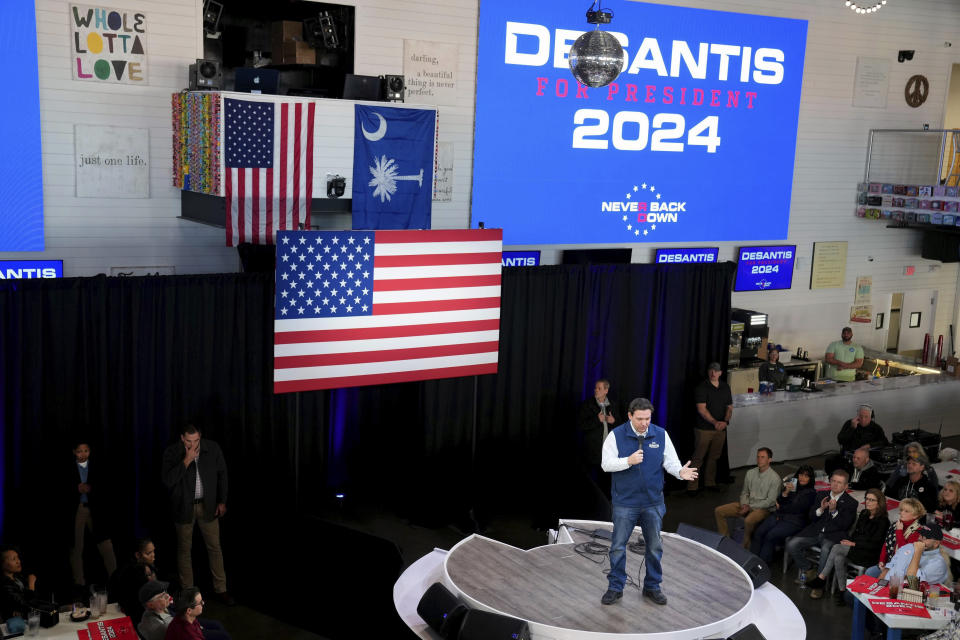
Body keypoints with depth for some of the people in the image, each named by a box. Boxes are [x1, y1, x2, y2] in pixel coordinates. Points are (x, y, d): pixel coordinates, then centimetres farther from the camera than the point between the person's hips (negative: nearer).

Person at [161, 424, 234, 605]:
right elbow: (168, 481, -20)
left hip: (208, 505, 1)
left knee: (214, 547, 4)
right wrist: (186, 461, -28)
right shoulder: (171, 453, -11)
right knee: (184, 549, 7)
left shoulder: (212, 448, -6)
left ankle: (220, 589, 13)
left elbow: (221, 474, 5)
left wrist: (222, 501, 3)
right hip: (184, 507, -1)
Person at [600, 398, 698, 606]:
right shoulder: (616, 436, -7)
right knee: (618, 546, 2)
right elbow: (606, 464, -12)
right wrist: (628, 461, -28)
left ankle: (652, 586, 25)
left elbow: (670, 461, 0)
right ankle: (615, 587, 15)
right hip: (625, 502, -2)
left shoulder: (661, 435, 1)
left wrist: (681, 472, -22)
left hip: (653, 502, 3)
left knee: (654, 546, 11)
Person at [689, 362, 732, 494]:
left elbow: (729, 407, 12)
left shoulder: (725, 387, 11)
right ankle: (691, 487, -2)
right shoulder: (702, 387, -6)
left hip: (720, 429, 5)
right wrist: (715, 422, -22)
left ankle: (710, 483, 23)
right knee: (698, 458, -4)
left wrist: (725, 421, -7)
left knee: (714, 457, 11)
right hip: (704, 429, -5)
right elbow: (701, 409, -13)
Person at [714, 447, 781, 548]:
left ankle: (746, 548, -19)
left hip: (764, 509, -7)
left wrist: (750, 507, -16)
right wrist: (744, 504, -6)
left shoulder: (774, 478, -11)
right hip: (748, 505, 7)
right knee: (718, 511, -7)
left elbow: (770, 501, -14)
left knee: (748, 520, -39)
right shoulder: (750, 473, 9)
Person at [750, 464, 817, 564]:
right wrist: (785, 492, -6)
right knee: (758, 532, -19)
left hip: (794, 521, -6)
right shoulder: (791, 485, 18)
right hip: (779, 516, 6)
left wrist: (780, 508, 6)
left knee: (770, 536, -27)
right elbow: (779, 502, 12)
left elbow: (796, 508, -7)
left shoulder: (811, 493, 0)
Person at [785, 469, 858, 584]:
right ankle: (808, 570, 3)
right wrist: (821, 509, -7)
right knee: (791, 544, -17)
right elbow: (811, 517, 13)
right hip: (815, 532, 4)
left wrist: (834, 511, -18)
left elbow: (844, 525, -5)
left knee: (826, 550, -37)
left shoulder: (851, 503, 3)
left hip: (833, 535, -4)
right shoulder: (821, 495, 16)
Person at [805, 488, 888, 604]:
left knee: (836, 548, -24)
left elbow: (874, 544, -12)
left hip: (869, 554, -7)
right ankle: (841, 590, -19)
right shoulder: (863, 514, 15)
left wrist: (853, 544, -14)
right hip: (856, 550, 7)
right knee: (838, 558, -25)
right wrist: (847, 540, -1)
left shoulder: (882, 521, -8)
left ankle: (822, 578, -11)